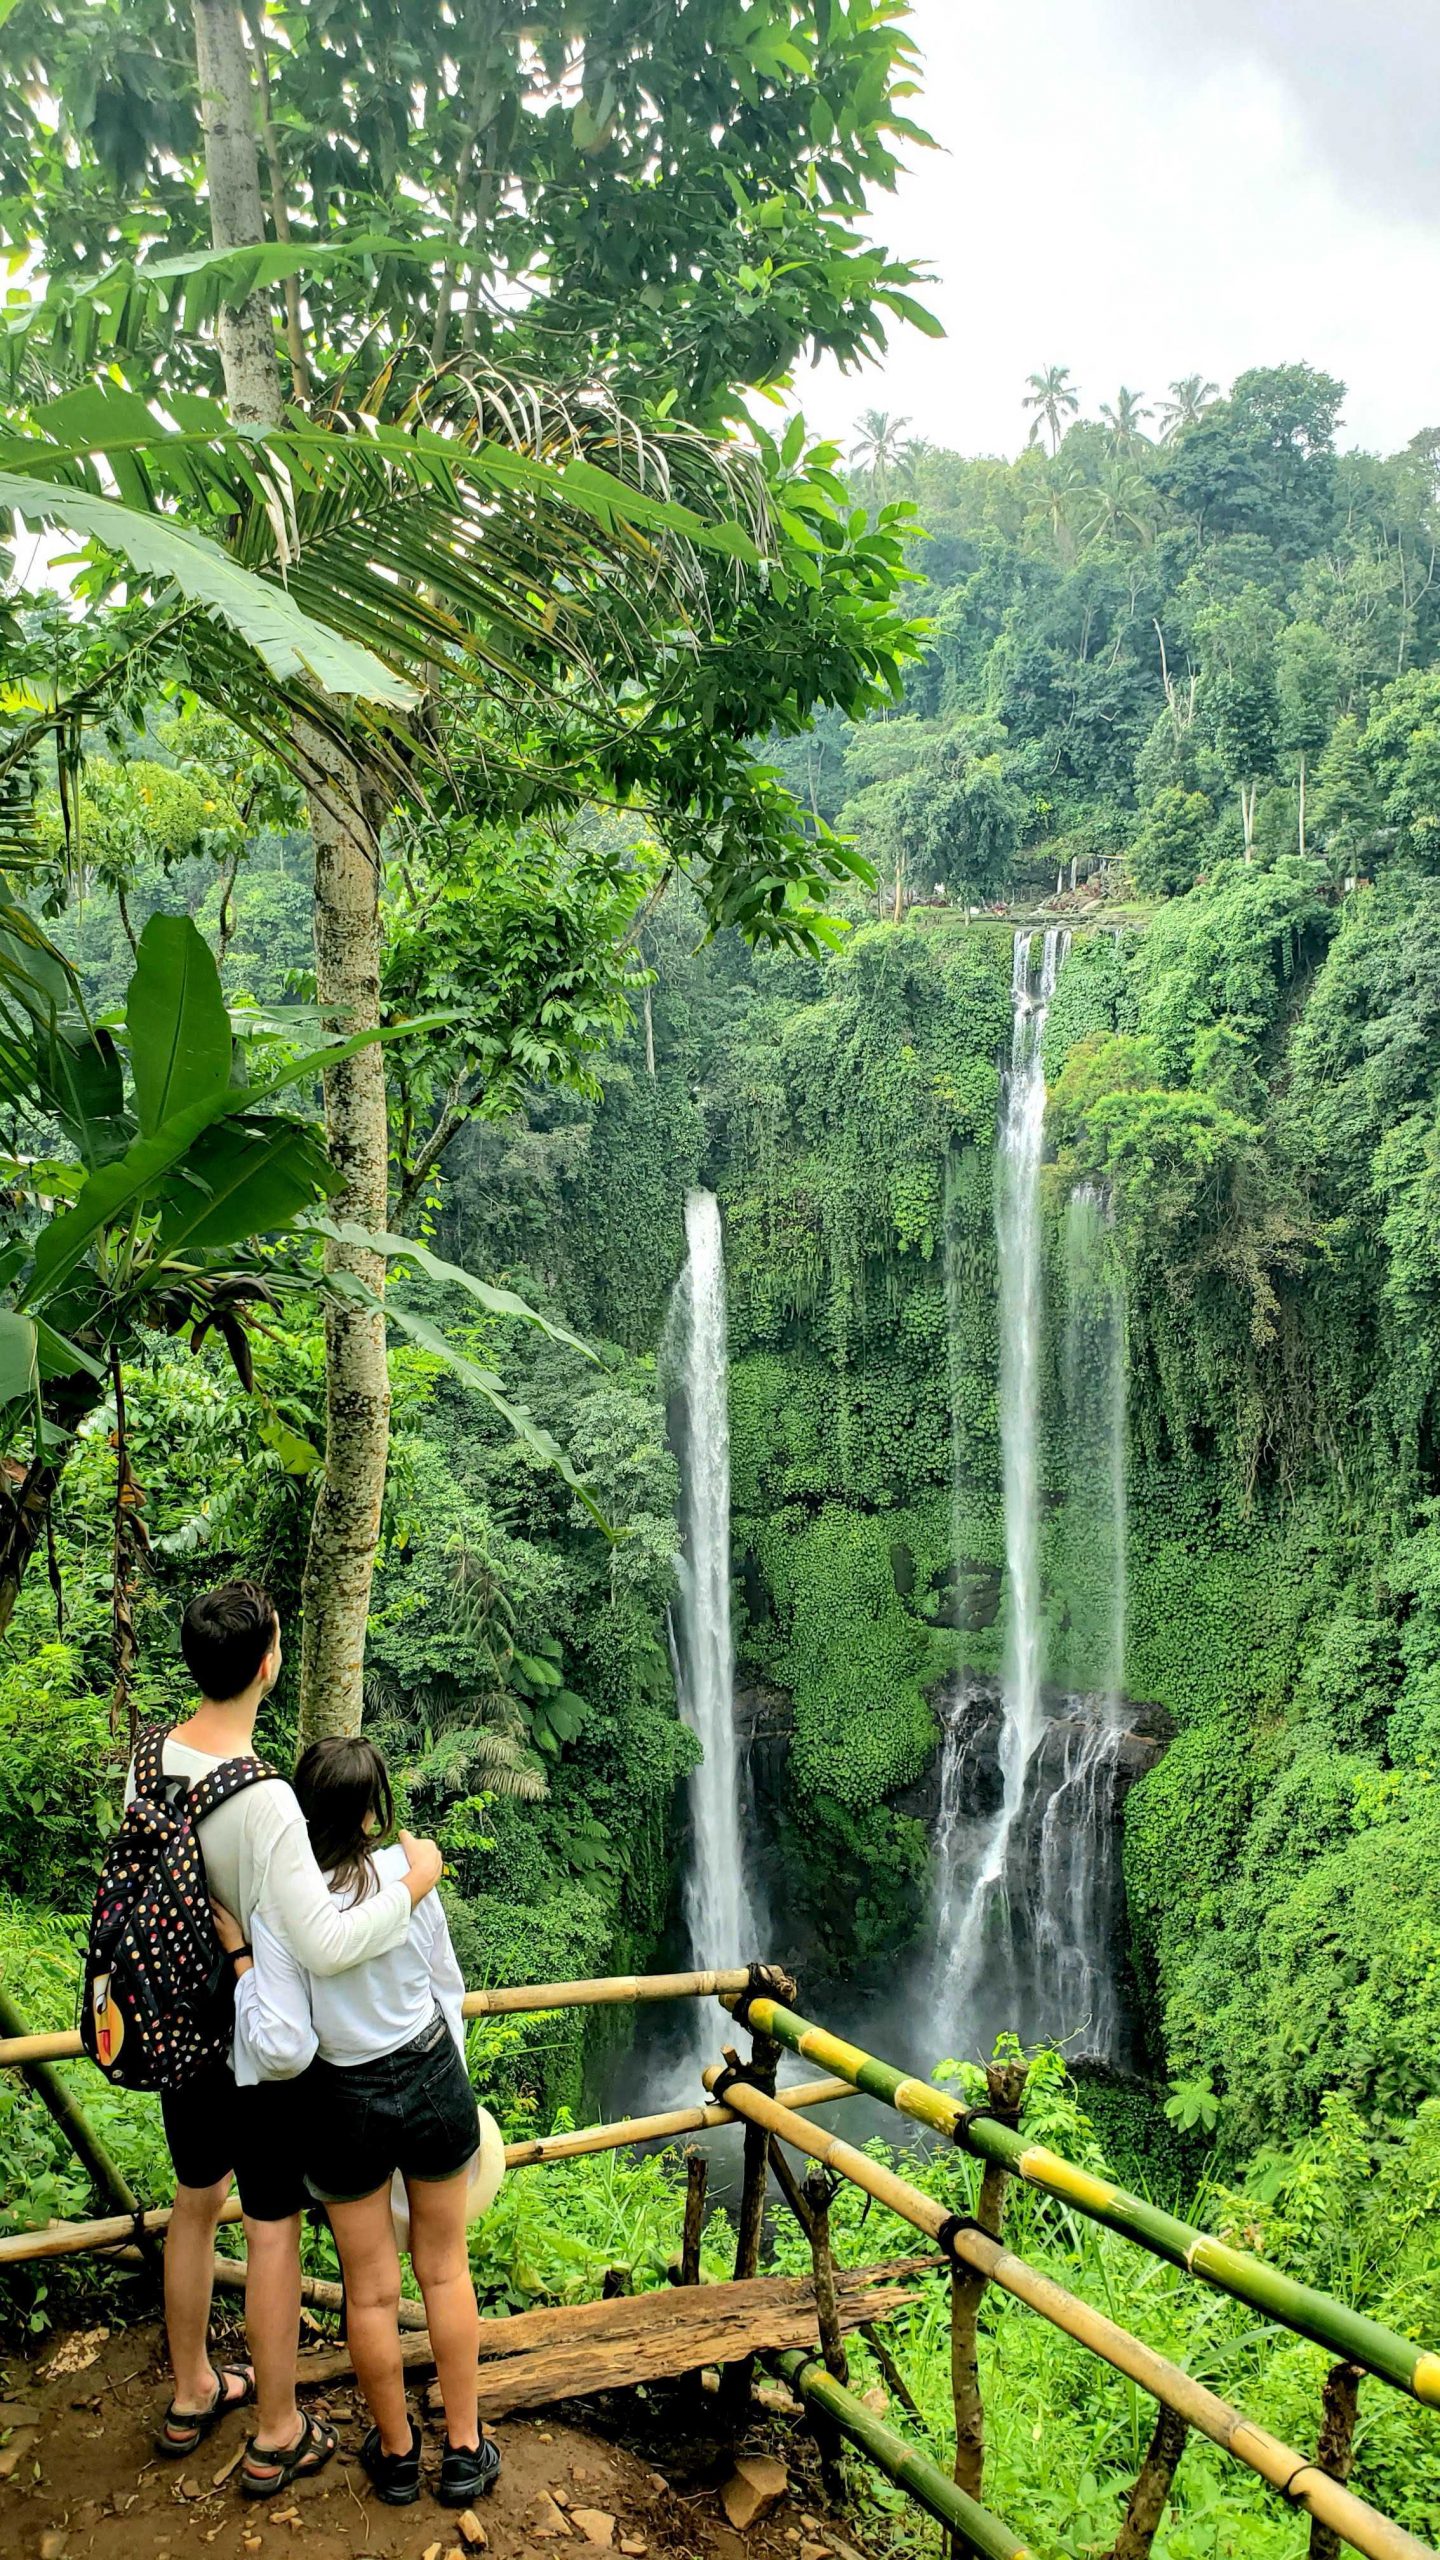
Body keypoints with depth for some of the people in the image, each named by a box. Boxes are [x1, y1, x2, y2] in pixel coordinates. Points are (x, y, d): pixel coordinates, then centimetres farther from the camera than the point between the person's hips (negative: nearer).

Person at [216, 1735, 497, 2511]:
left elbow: (281, 2052, -23)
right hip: (433, 2078, 2)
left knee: (371, 2290, 19)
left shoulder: (278, 1909, -23)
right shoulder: (409, 1872, -15)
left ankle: (397, 2452, 38)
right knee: (445, 2270, 20)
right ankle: (464, 2450, 32)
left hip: (347, 2105, -2)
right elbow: (447, 1990, -1)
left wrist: (239, 1958, -13)